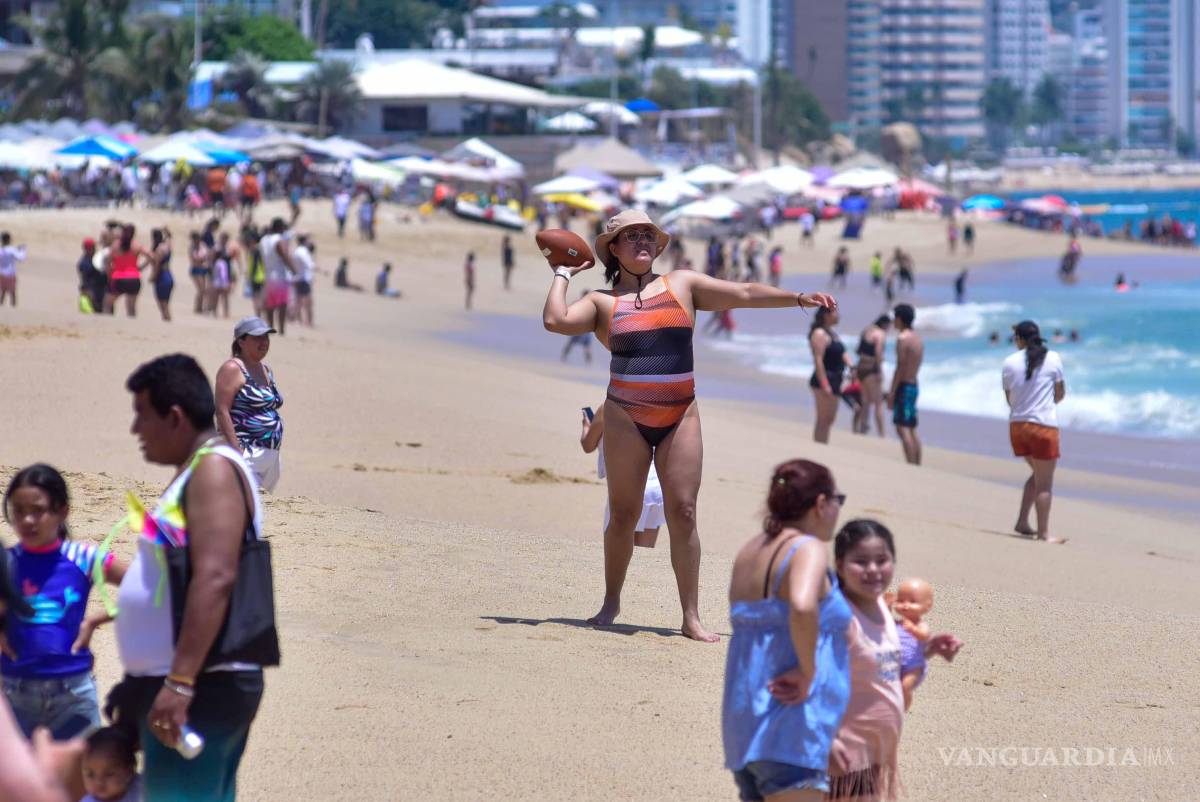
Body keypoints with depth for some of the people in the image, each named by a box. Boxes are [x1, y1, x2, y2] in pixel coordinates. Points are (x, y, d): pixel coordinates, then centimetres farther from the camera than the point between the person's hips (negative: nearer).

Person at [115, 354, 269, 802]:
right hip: (188, 685, 10)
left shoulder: (213, 468, -12)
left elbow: (215, 579, -24)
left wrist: (179, 683, -29)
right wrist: (139, 686, 26)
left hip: (201, 687, -10)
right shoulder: (196, 473, 19)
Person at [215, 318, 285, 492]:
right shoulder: (233, 369, -8)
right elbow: (222, 411, -16)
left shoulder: (265, 370, 19)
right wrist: (236, 450, -23)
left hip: (269, 455, 9)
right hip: (246, 454, -9)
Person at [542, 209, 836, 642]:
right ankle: (611, 602, 21)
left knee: (683, 512, -4)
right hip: (626, 418, -1)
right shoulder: (602, 302, 6)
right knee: (623, 514, 3)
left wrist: (798, 298, 4)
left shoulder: (683, 285, 12)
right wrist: (563, 274, 3)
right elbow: (556, 320, -10)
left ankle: (691, 616, -1)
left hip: (680, 417, 1)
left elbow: (744, 294, 10)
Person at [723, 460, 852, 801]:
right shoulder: (808, 549, -11)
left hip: (744, 724, 9)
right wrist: (807, 673, -20)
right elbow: (802, 606, -31)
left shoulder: (750, 552, 15)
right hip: (789, 728, -9)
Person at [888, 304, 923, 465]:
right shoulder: (918, 339, 12)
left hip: (903, 386, -9)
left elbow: (900, 367, -18)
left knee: (902, 428, -11)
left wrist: (892, 391, -16)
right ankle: (917, 465, 13)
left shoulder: (903, 338, -14)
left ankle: (911, 465, -18)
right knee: (912, 429, 13)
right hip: (914, 385, 9)